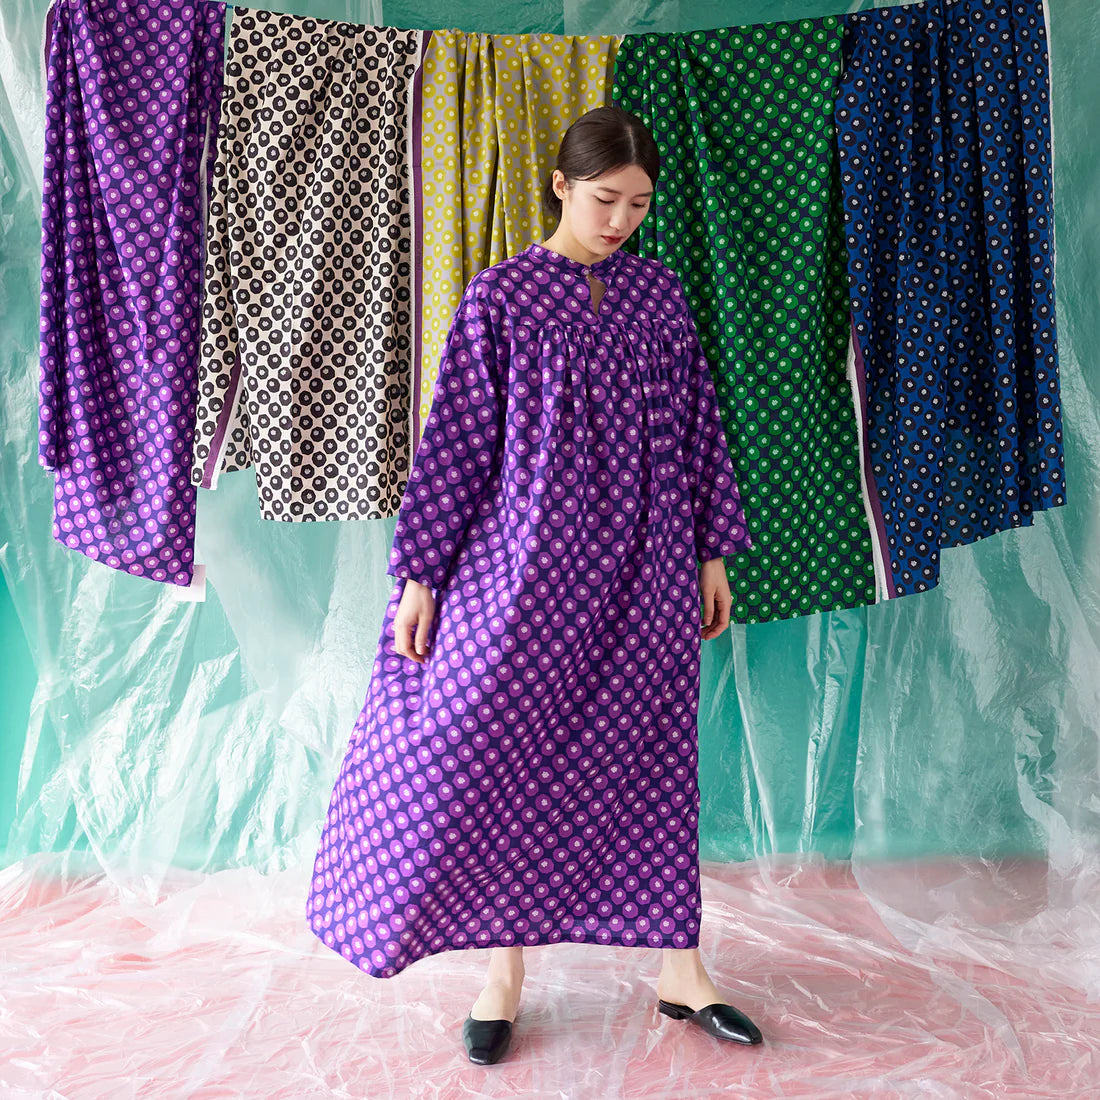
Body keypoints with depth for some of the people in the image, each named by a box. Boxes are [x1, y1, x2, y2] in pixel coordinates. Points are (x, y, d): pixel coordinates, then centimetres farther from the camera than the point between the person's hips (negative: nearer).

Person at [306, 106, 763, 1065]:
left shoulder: (658, 292, 9)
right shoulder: (500, 294, -1)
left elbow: (697, 426, 12)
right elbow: (456, 438, -2)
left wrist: (713, 553, 9)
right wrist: (421, 574, -4)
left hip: (642, 572, 3)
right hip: (528, 564, -2)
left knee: (650, 756, 9)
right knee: (507, 754, 2)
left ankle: (679, 967, 22)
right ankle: (506, 970, 20)